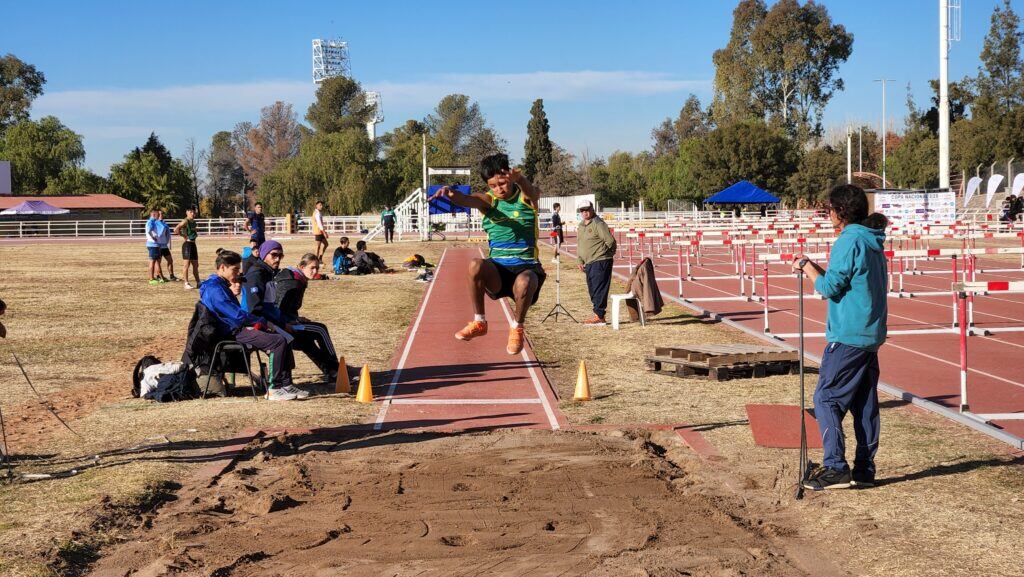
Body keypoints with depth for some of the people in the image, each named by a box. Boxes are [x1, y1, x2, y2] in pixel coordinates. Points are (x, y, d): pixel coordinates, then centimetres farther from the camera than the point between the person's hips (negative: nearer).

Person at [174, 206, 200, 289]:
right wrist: (184, 236, -15)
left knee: (195, 265, 11)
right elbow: (176, 230, -25)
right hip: (187, 244, -8)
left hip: (193, 244, 8)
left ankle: (198, 283, 16)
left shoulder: (193, 222, 13)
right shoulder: (185, 221, -12)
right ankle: (186, 284, -1)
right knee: (187, 264, -5)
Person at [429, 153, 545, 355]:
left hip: (526, 267, -2)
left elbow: (533, 191, -26)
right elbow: (466, 200, -17)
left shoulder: (526, 197, 0)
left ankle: (517, 328, -7)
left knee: (525, 283, -38)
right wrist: (450, 194, -43)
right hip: (497, 268, 2)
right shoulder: (488, 200, 5)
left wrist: (519, 179, -52)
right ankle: (479, 322, -12)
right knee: (476, 265, -32)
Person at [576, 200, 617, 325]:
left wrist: (601, 252, -2)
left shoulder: (598, 224, -11)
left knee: (599, 289, -9)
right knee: (592, 290, 11)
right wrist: (580, 261, 17)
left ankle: (599, 316, -7)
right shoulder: (581, 226, 17)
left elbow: (610, 241, -14)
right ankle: (599, 315, 17)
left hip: (600, 262, -9)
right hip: (589, 263, 9)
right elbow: (579, 244, 25)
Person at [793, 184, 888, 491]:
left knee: (826, 398, -4)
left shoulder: (850, 241, -15)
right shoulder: (873, 241, 14)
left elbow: (830, 287, -17)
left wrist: (807, 267, -1)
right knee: (865, 402, 10)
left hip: (847, 336, -9)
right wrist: (814, 267, 13)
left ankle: (835, 468, -9)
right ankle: (864, 469, 13)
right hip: (871, 335, 9)